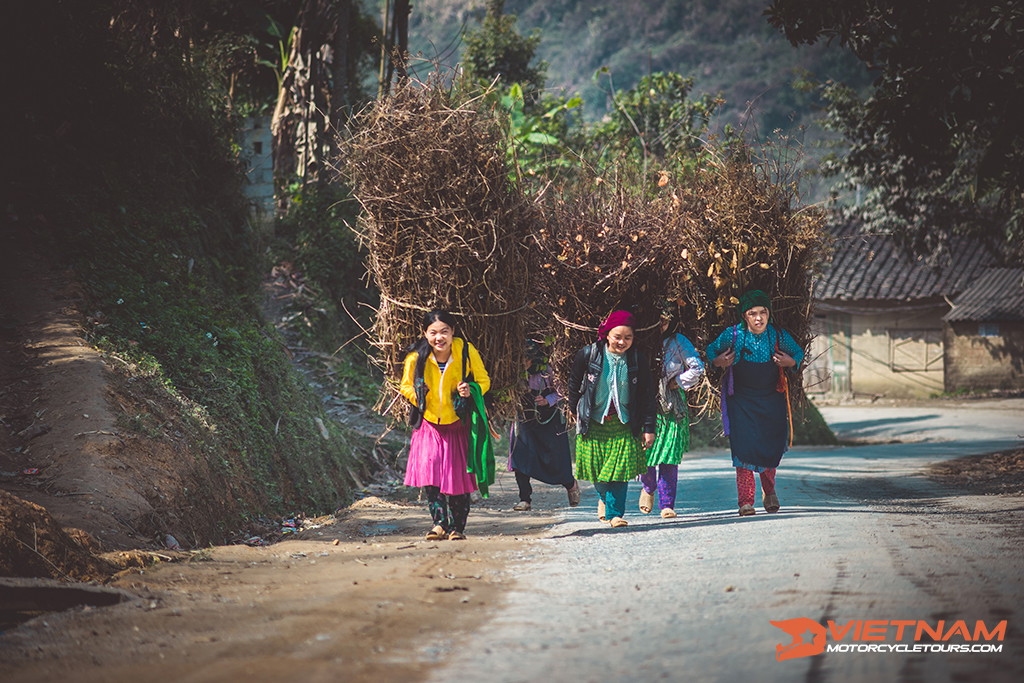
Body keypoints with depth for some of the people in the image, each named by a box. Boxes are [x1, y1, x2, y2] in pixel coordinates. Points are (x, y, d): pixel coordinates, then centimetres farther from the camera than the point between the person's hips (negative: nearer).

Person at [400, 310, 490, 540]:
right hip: (429, 423, 0)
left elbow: (483, 381, 0)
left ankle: (457, 527, 16)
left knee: (458, 474, 2)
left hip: (458, 424, 0)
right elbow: (406, 386, 5)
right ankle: (439, 522, -7)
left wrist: (470, 391, -21)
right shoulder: (416, 357, -12)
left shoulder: (466, 352, -13)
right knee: (428, 467, -17)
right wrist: (421, 400, -13)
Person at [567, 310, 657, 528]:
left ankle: (614, 513, 1)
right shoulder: (589, 354, -10)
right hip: (593, 422, 0)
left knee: (620, 468, -9)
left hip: (624, 425, 0)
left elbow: (648, 396, -2)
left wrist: (649, 428, -4)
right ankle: (604, 498, 36)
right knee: (596, 468, 6)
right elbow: (574, 383, 7)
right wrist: (576, 412, 10)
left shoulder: (637, 360, -7)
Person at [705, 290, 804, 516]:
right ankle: (746, 500, -5)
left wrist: (791, 362, -11)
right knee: (744, 446, -12)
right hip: (741, 400, -1)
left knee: (772, 446, 3)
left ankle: (769, 491, 33)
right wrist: (718, 362, -15)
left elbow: (798, 353, 11)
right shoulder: (733, 335, -10)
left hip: (771, 398, 2)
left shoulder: (779, 336, -7)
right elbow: (712, 350, 6)